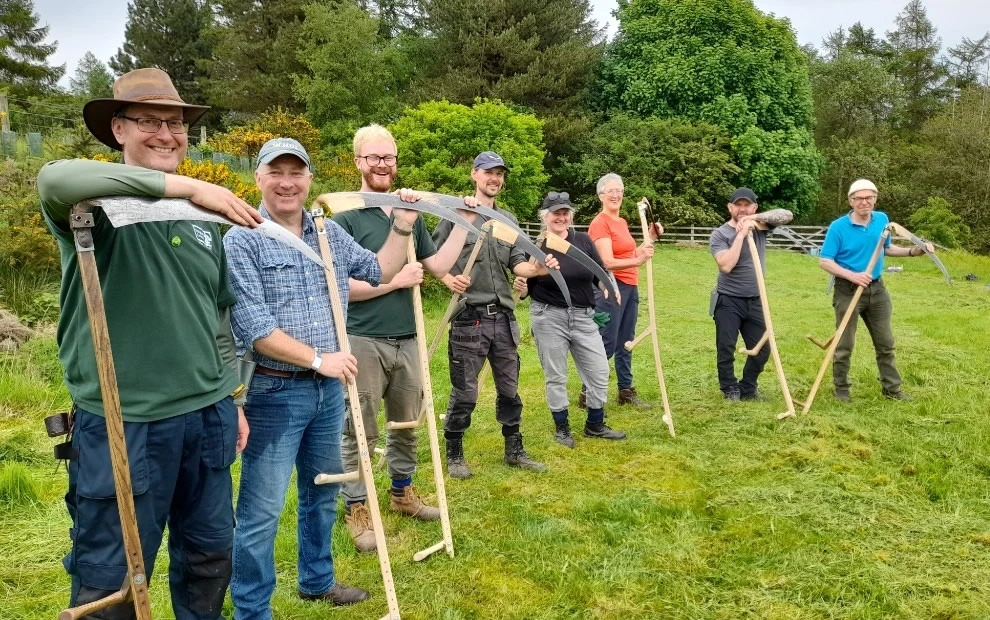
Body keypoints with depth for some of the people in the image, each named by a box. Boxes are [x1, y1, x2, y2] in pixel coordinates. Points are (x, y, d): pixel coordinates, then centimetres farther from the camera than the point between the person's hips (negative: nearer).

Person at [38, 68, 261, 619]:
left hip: (206, 416, 6)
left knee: (210, 557, 19)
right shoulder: (100, 206, -8)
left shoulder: (201, 219, 10)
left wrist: (230, 400, 18)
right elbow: (55, 180, -33)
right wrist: (184, 186, -33)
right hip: (122, 422, -5)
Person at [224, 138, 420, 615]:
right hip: (275, 392, -7)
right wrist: (317, 358, -18)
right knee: (261, 511, 0)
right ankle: (251, 610, 16)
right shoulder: (242, 240, -12)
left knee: (322, 493, 21)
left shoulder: (332, 234, 8)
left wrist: (401, 227, 7)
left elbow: (380, 272, 20)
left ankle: (317, 580, 40)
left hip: (329, 389, 7)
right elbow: (252, 326, -19)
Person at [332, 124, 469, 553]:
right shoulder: (346, 217, -9)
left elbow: (438, 265, 10)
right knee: (360, 430, 3)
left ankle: (402, 491, 36)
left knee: (407, 423, 18)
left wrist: (463, 223, 3)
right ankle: (357, 509, 17)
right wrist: (396, 281, -16)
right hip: (363, 341, -6)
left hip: (407, 339, 6)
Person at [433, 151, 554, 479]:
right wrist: (449, 279, -21)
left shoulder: (508, 219, 14)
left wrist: (536, 269, -13)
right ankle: (454, 455, 19)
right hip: (469, 317, -5)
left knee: (509, 388, 15)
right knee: (465, 392, 2)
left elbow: (517, 263, 8)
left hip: (504, 317, 6)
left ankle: (514, 450, 29)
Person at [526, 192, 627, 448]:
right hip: (548, 318, -3)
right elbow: (526, 287, 1)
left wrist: (608, 285, -17)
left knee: (599, 371, 7)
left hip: (583, 316, 3)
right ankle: (562, 428, 23)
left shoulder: (584, 241, 3)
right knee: (556, 377, 6)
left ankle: (595, 425, 25)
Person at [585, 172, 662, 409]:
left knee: (625, 343, 12)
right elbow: (608, 262, -23)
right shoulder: (600, 223, -13)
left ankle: (626, 391, 20)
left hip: (630, 287, 9)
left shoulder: (622, 222, 14)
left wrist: (650, 238, 12)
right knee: (605, 345, -8)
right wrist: (638, 261, -37)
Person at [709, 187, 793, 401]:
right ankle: (730, 389, 16)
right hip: (728, 301, -4)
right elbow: (726, 265, -23)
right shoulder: (719, 234, -8)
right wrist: (741, 234, -22)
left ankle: (748, 389, 23)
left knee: (761, 349, 7)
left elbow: (787, 215, -9)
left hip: (755, 300, 4)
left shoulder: (760, 227, 4)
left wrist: (755, 218, -18)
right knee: (726, 349, -2)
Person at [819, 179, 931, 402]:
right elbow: (824, 261, -15)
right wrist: (852, 275, -26)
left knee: (885, 342, 13)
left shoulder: (882, 220, 2)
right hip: (848, 290, -5)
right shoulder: (838, 227, -14)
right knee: (845, 345, 4)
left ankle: (891, 388, 25)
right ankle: (841, 389, 17)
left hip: (876, 289, 5)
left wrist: (912, 252, 3)